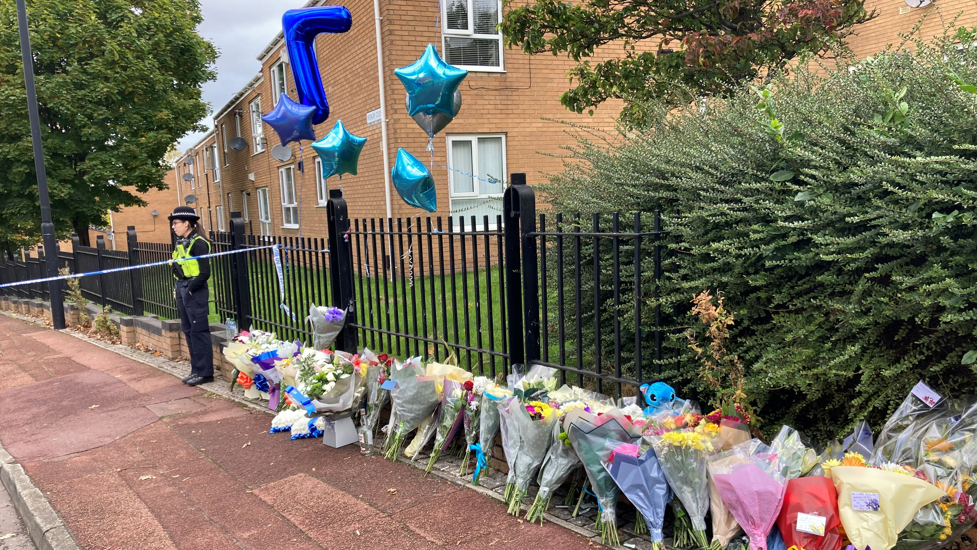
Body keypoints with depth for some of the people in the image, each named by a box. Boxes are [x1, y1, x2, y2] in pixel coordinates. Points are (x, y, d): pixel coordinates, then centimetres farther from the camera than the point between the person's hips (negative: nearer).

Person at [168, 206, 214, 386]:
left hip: (194, 292, -9)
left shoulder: (198, 243, -14)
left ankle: (205, 372, 3)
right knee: (188, 331, 13)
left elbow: (205, 273, -18)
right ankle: (196, 370, 22)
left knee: (199, 332, -4)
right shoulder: (180, 243, 13)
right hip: (182, 290, 9)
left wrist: (190, 289, -13)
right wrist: (180, 289, 10)